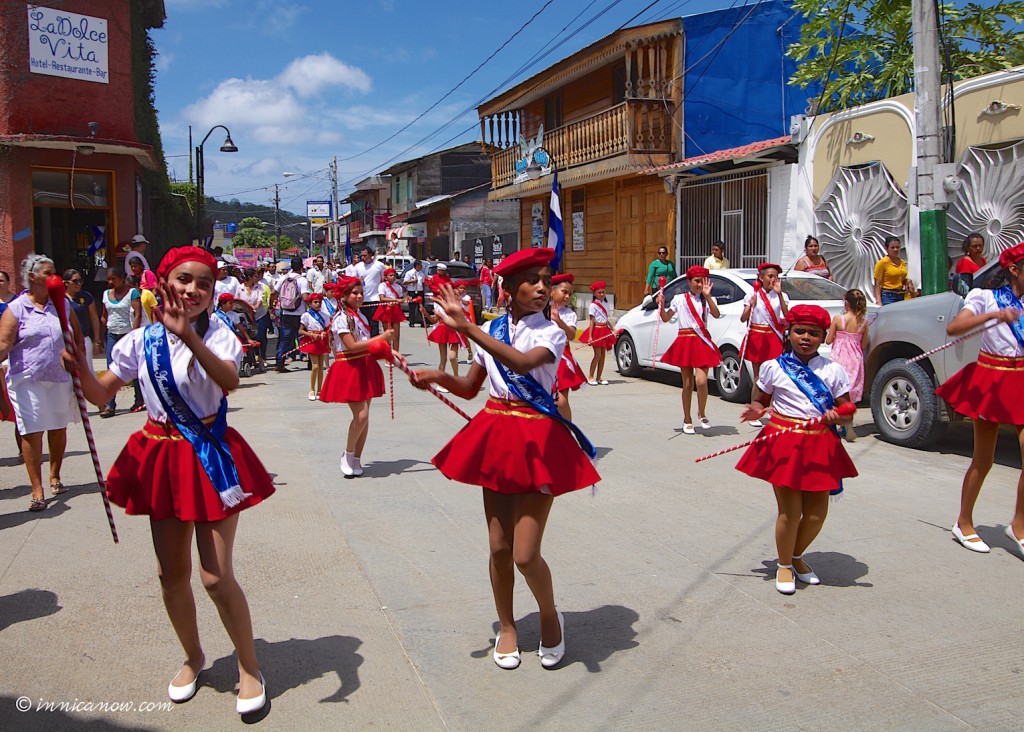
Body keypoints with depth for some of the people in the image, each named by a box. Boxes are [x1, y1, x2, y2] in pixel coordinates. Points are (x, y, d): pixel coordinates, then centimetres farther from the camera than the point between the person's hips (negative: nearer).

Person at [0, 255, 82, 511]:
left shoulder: (62, 305, 9)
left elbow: (78, 337, 17)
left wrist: (75, 360, 6)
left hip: (60, 379, 4)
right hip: (28, 381, -4)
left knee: (59, 429, 12)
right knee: (31, 433, -4)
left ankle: (55, 477, 31)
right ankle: (37, 489, 2)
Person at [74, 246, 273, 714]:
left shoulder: (217, 334, -10)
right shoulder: (141, 341, 1)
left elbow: (230, 380, -32)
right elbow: (100, 395, 5)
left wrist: (189, 336, -44)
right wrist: (79, 363, -15)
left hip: (210, 456, -4)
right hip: (162, 457, 4)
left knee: (217, 576, -4)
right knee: (172, 575, 14)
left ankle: (249, 668, 17)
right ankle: (193, 658, 38)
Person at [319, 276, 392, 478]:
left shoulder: (360, 316, 14)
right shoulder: (342, 318, -11)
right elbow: (351, 346, -20)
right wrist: (380, 338, -18)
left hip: (366, 367, 8)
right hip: (349, 369, -8)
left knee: (364, 417, 8)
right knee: (361, 415, -15)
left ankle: (356, 459, 18)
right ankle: (348, 455, 6)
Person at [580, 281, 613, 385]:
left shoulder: (605, 304, 13)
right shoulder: (593, 305, -6)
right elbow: (592, 321, -9)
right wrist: (590, 336, -15)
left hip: (605, 331, 7)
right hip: (596, 330, -7)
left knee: (603, 355, 5)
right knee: (597, 355, -8)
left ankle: (598, 378, 11)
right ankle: (590, 377, 2)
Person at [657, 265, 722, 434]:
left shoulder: (707, 300, 6)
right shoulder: (679, 299, 8)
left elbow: (716, 315, -13)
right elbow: (665, 318, 7)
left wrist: (707, 296, -22)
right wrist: (661, 305, -10)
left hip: (702, 342, -1)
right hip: (684, 342, 1)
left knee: (701, 381, -15)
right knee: (687, 383, 5)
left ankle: (702, 413, 9)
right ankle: (687, 420, 17)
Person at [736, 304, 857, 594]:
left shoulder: (832, 371, 2)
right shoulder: (773, 367, 0)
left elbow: (848, 415, 6)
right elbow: (761, 401, 11)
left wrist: (836, 417, -17)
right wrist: (757, 411, -12)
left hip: (820, 447, 2)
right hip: (784, 444, -2)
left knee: (817, 512, 7)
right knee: (790, 510, -2)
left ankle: (797, 556, 34)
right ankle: (784, 566, 21)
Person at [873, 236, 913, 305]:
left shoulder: (903, 263, 14)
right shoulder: (882, 263, -4)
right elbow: (877, 284, -8)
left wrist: (907, 281, 6)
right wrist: (878, 301, -18)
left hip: (902, 297, 6)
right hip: (888, 297, -6)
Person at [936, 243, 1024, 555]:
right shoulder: (986, 298, -4)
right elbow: (953, 328, -22)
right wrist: (995, 315, -32)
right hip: (991, 380, -4)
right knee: (983, 459, 4)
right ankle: (964, 523, 18)